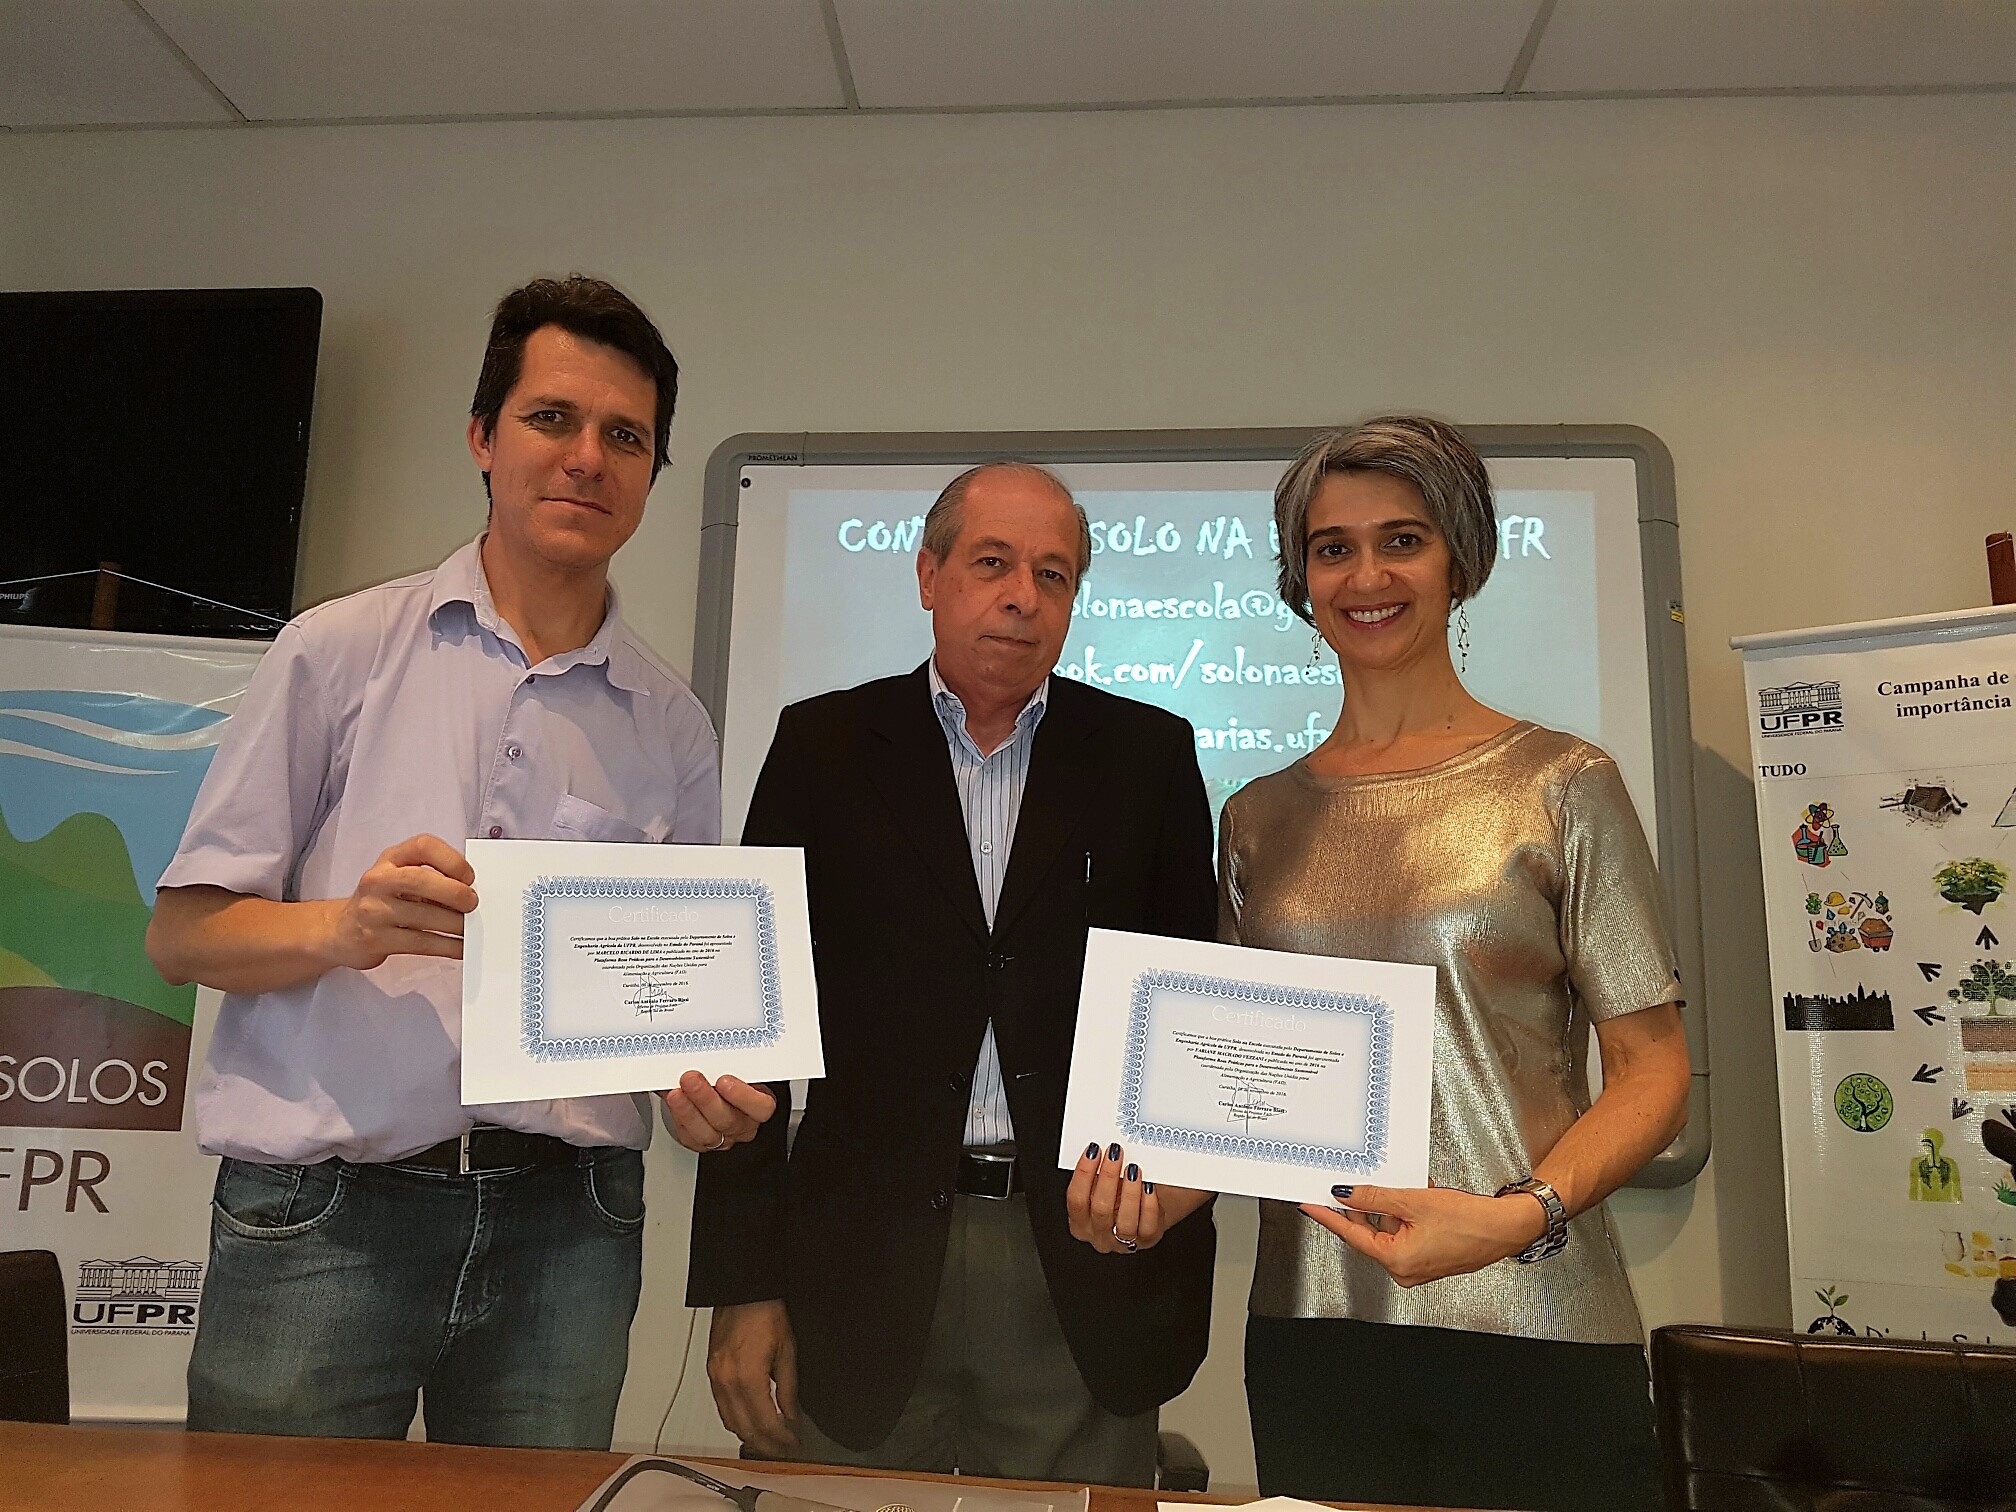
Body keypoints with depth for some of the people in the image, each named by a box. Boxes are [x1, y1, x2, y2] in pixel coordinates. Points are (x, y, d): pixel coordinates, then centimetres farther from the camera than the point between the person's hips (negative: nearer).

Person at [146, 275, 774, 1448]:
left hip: (564, 1225, 2)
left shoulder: (673, 724, 9)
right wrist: (344, 929, -17)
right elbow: (182, 932, 2)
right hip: (322, 1213, -1)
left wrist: (709, 1089, -8)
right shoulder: (342, 652, 3)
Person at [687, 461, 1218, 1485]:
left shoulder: (1149, 756, 4)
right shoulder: (824, 746, 3)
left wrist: (1168, 1175, -14)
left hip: (1088, 1265, 1)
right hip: (862, 1269, 0)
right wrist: (741, 1286, -1)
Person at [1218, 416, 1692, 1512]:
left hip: (1537, 1338, -2)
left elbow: (1651, 1067, -3)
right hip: (1308, 1330, 3)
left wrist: (1521, 1214, -19)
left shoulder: (1561, 784, -2)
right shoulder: (1256, 818, 8)